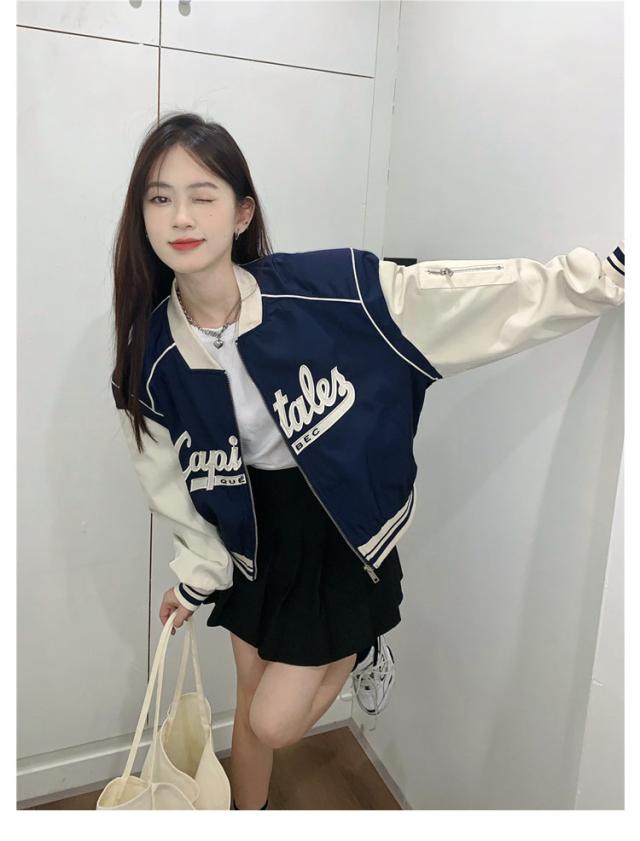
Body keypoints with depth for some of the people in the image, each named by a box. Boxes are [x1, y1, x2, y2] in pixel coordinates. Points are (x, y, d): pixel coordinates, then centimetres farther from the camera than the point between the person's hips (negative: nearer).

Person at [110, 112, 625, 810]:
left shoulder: (326, 288, -26)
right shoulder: (151, 358, -13)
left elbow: (476, 300, -20)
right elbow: (176, 483, 1)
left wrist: (607, 274, -19)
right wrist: (197, 576, 11)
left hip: (344, 533, -3)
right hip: (252, 536, 4)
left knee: (274, 724, 3)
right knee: (251, 701, 22)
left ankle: (361, 646, 34)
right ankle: (248, 816, 54)